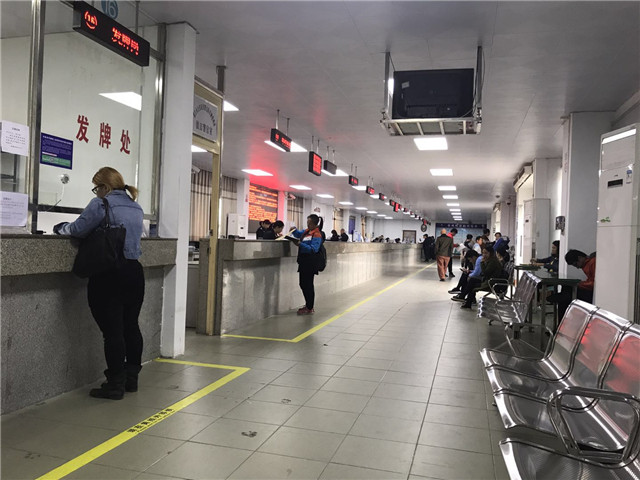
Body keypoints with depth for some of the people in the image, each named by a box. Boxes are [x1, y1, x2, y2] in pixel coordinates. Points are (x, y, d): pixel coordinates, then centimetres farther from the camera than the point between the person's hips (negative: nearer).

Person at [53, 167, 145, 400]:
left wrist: (61, 228, 13)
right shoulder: (136, 208, 14)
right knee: (131, 326, 14)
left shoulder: (102, 204, -9)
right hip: (134, 272, 8)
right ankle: (131, 378, 24)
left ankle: (115, 385, 6)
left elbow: (79, 228, -9)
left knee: (112, 331, -2)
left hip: (109, 275, -7)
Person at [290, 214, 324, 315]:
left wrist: (300, 244, -27)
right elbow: (298, 234, 31)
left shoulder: (317, 235, -13)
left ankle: (310, 308, 7)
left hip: (310, 263, -9)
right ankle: (308, 305, 28)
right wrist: (293, 230, 9)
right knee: (303, 284, 15)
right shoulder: (307, 231, 12)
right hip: (303, 261, 9)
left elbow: (313, 249, -23)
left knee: (308, 285, -3)